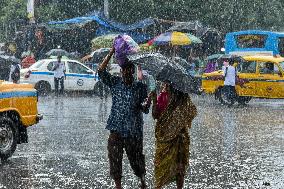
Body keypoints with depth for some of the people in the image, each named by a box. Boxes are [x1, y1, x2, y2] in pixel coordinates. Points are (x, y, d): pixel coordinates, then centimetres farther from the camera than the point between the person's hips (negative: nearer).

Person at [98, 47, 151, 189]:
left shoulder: (140, 87, 0)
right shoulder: (115, 83, 3)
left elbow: (144, 109, -4)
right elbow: (101, 71, -9)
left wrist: (147, 104, -29)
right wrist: (111, 52, -15)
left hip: (133, 130, -1)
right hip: (116, 129, 1)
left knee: (136, 158, 10)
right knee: (115, 158, 2)